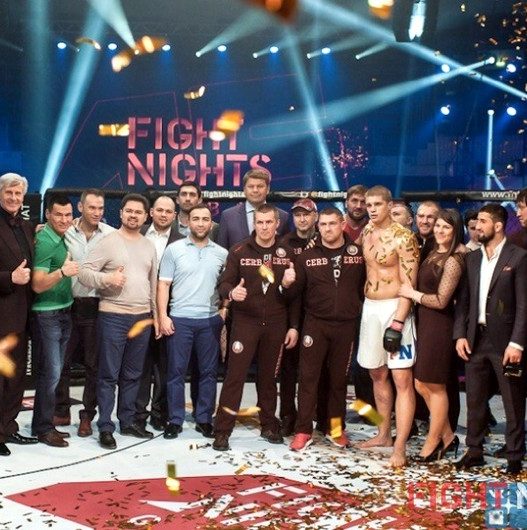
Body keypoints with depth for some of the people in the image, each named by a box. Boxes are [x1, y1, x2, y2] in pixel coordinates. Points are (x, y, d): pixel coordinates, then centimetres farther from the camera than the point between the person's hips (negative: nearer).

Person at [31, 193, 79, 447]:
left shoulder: (62, 237, 7)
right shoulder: (45, 241, -17)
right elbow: (37, 285, -22)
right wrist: (62, 272, -35)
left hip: (63, 312, 8)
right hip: (46, 315, -8)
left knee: (55, 371, 12)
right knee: (50, 373, -5)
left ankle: (47, 423, 20)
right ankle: (43, 428, 5)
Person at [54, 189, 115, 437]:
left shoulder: (111, 235, -4)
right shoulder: (66, 232, -3)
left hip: (95, 306, 0)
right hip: (68, 304, 1)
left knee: (93, 364, 7)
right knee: (62, 361, 9)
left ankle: (87, 416, 18)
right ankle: (61, 411, 24)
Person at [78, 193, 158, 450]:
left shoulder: (149, 246, 12)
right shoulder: (108, 242, -5)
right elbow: (84, 272, -9)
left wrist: (156, 314, 14)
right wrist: (107, 278, -24)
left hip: (143, 317, 5)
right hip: (113, 316, -5)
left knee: (132, 375, 13)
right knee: (109, 375, 0)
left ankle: (128, 421, 23)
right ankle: (105, 427, 6)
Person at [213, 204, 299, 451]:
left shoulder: (286, 254, 5)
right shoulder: (239, 251, -1)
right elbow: (224, 283, -3)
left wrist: (294, 326, 5)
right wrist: (231, 292, -26)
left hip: (276, 324, 2)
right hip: (245, 322, -2)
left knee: (268, 377, 11)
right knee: (235, 376, -4)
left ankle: (269, 425, 24)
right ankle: (222, 430, 1)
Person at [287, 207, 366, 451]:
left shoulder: (358, 255, 1)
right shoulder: (307, 256, 2)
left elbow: (366, 286, 2)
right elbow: (296, 291, 0)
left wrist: (362, 312, -9)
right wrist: (287, 284, -20)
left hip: (346, 325, 1)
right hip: (315, 323, 0)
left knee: (339, 378, 11)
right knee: (308, 377, 0)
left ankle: (335, 428, 23)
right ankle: (303, 430, 7)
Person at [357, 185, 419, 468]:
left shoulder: (403, 237, -12)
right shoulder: (366, 233, 9)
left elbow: (409, 285, -15)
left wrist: (397, 323, -21)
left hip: (394, 309, -7)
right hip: (369, 308, 8)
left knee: (402, 380, -8)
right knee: (377, 374, 16)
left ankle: (400, 448, -7)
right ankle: (384, 434, 30)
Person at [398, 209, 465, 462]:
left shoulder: (453, 260, -15)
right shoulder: (435, 253, 12)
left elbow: (440, 301, -16)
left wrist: (412, 293, -8)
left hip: (438, 326, -9)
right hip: (424, 323, 9)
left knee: (435, 386, 3)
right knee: (422, 384, 12)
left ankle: (433, 442, 17)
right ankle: (447, 436, 25)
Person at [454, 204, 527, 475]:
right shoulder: (472, 258, 11)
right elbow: (464, 300, 11)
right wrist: (460, 334, 1)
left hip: (505, 341, -5)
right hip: (475, 339, 5)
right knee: (474, 400, 11)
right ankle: (474, 451, 23)